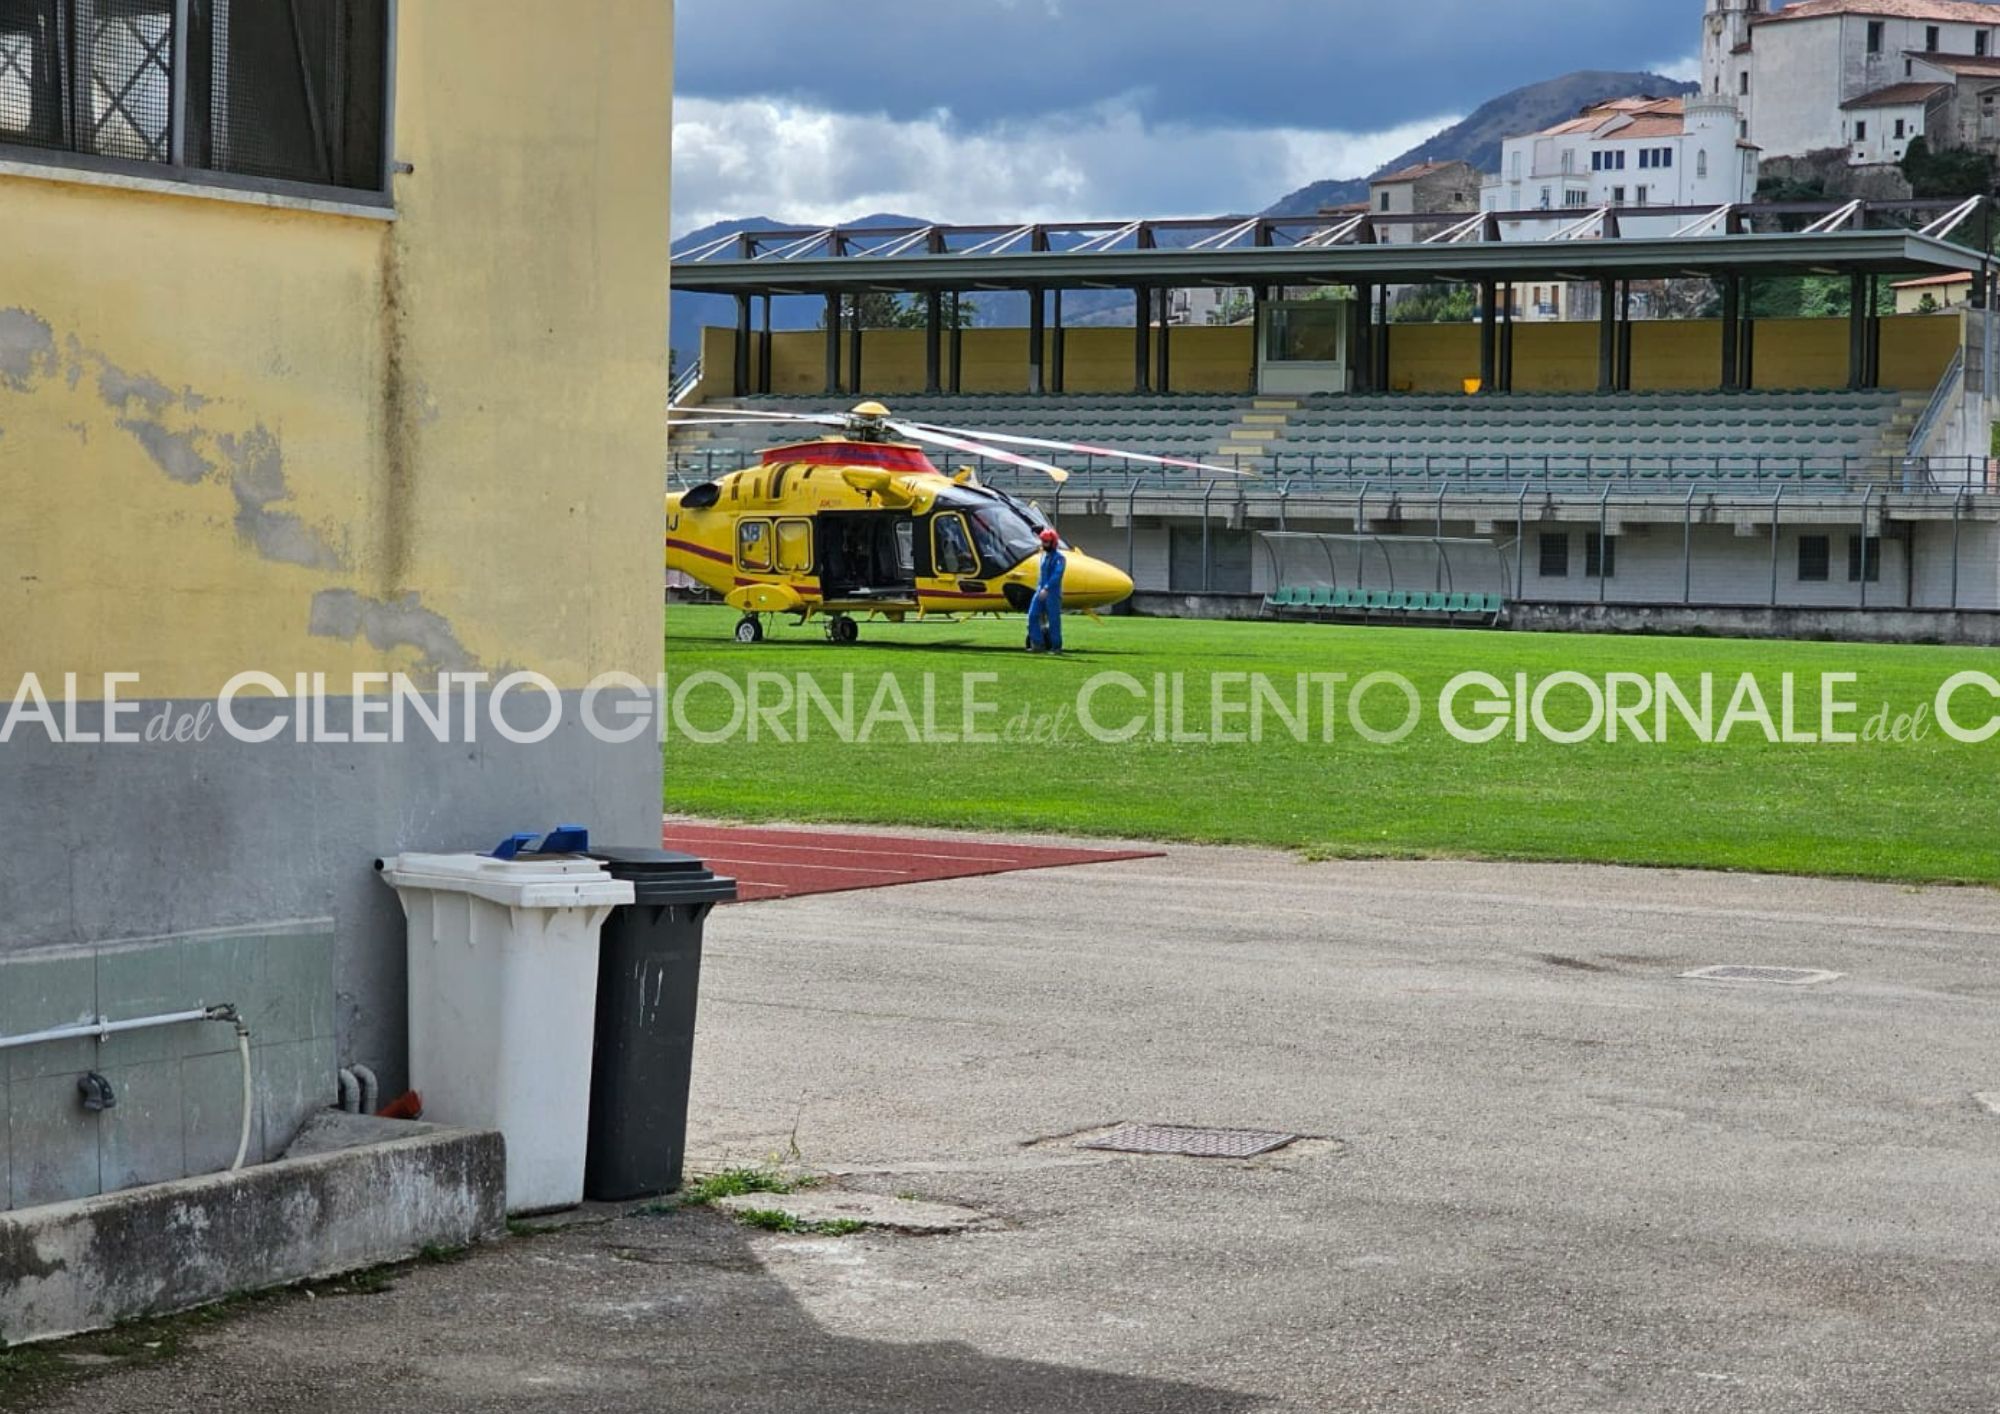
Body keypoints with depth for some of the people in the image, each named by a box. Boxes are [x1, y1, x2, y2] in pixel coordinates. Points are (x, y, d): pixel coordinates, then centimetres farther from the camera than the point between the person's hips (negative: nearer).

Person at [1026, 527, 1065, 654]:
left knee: (1053, 620, -3)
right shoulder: (1044, 556, 15)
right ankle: (1038, 644, 2)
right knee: (1032, 615, -2)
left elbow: (1056, 575, -21)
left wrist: (1046, 589, -28)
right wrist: (1040, 587, 18)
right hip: (1041, 590, 8)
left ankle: (1056, 647, 5)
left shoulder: (1059, 558, -11)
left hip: (1053, 593, -8)